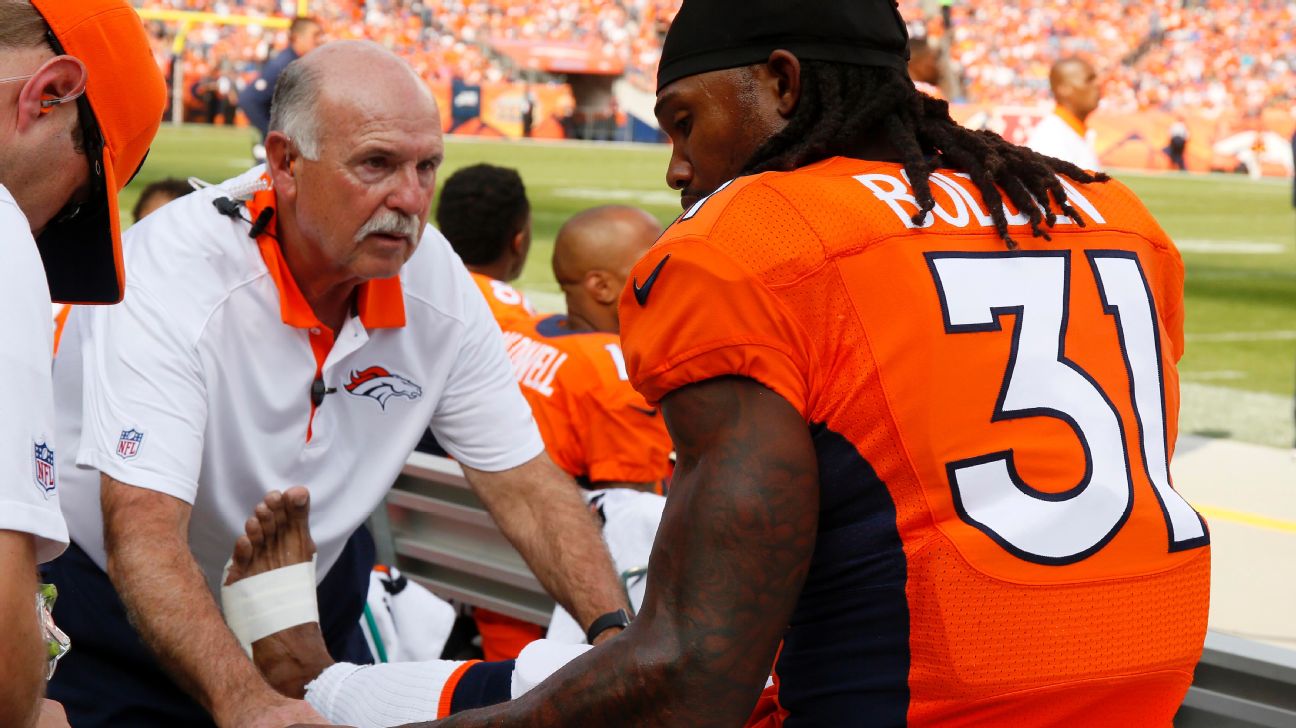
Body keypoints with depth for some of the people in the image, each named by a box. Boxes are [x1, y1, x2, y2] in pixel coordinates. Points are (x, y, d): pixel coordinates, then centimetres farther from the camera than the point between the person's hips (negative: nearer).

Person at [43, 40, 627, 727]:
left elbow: (524, 484, -9)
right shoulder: (174, 276, -31)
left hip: (310, 605, 5)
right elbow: (142, 533, -39)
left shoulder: (435, 279, -15)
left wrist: (618, 640, -25)